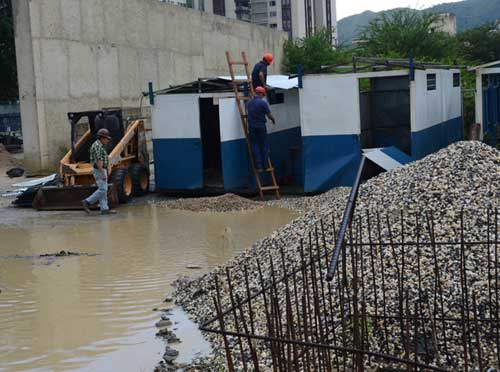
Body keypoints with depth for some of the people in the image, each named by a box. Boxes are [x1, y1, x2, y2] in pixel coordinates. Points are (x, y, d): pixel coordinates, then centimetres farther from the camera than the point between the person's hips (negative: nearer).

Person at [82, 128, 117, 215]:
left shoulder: (99, 146, 15)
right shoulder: (97, 146, -18)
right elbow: (98, 161, -23)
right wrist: (103, 174, -25)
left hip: (100, 171, 10)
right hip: (100, 171, -10)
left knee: (103, 190, 7)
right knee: (102, 190, -9)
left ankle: (104, 209, 5)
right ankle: (87, 202, -5)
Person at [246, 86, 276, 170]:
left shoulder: (249, 103, 5)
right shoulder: (262, 102, -11)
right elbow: (269, 115, -8)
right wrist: (273, 120, 13)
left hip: (251, 126, 4)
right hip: (261, 126, -4)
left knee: (255, 146, 6)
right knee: (264, 146, 7)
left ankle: (258, 165, 1)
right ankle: (265, 165, 8)